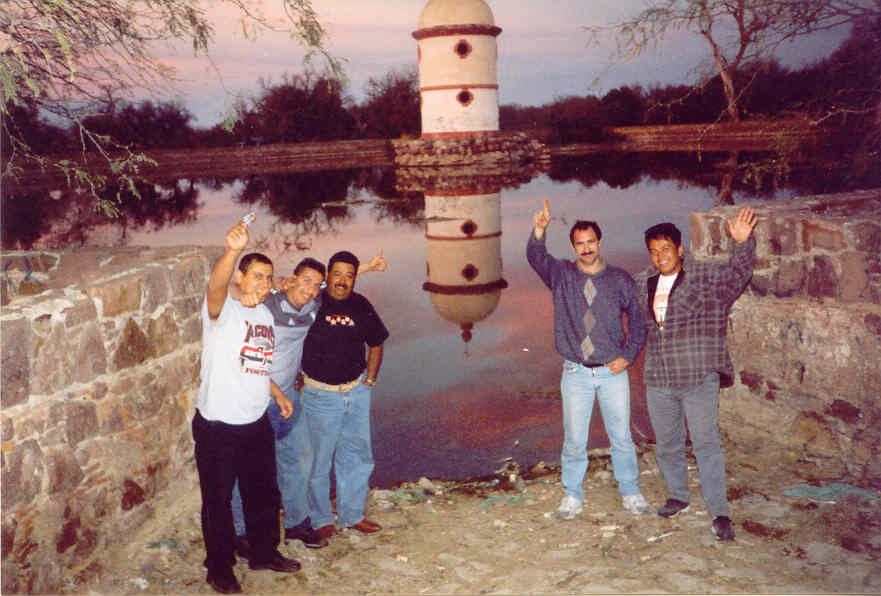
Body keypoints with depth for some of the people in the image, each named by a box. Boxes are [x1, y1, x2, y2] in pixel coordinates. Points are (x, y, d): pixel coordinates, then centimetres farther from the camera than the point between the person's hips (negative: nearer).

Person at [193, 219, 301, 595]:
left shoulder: (265, 315, 10)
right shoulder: (223, 310, -14)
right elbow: (216, 286, -39)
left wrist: (276, 393, 17)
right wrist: (233, 250, -56)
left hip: (257, 423, 7)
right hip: (217, 426, -7)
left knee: (263, 492, 20)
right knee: (218, 500, 7)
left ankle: (265, 553, 39)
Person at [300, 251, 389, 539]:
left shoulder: (362, 307, 4)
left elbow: (376, 345, 15)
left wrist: (369, 381, 9)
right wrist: (301, 380, -9)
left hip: (357, 393, 5)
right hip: (320, 395, -5)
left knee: (358, 456, 14)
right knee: (319, 459, 4)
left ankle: (352, 514, 30)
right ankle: (321, 519, 21)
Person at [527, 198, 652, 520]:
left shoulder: (620, 280, 2)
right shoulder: (561, 274, 1)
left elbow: (639, 320, 10)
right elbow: (536, 257, -19)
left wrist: (629, 356, -1)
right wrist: (539, 231, -39)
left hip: (613, 371, 0)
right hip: (576, 373, 0)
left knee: (621, 437, 9)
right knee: (574, 440, 6)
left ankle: (630, 493, 26)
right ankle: (572, 495, 23)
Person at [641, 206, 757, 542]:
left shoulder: (704, 277, -1)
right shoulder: (648, 287, 13)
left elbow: (737, 273, -16)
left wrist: (742, 243, -32)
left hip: (698, 378, -5)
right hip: (658, 381, 5)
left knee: (705, 443, -5)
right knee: (666, 444, 15)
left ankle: (719, 513, 2)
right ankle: (677, 496, 34)